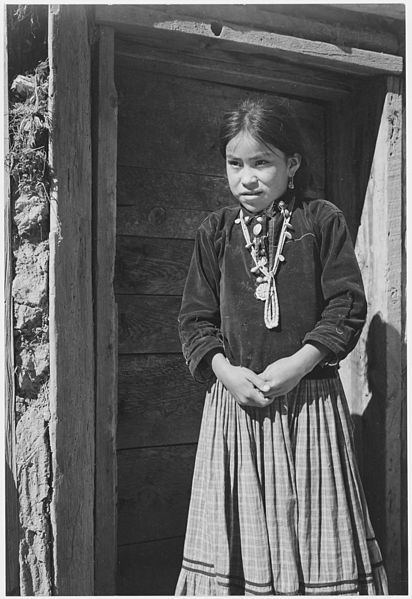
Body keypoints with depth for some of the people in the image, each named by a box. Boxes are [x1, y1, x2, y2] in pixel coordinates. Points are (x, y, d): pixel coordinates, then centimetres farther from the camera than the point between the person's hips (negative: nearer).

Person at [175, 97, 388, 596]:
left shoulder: (322, 222, 0)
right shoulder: (215, 231, 6)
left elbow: (347, 305, -3)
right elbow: (195, 317, 5)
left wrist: (299, 364, -15)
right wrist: (226, 371, -11)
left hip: (310, 401, -1)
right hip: (234, 401, 2)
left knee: (316, 528, 6)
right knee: (236, 531, 8)